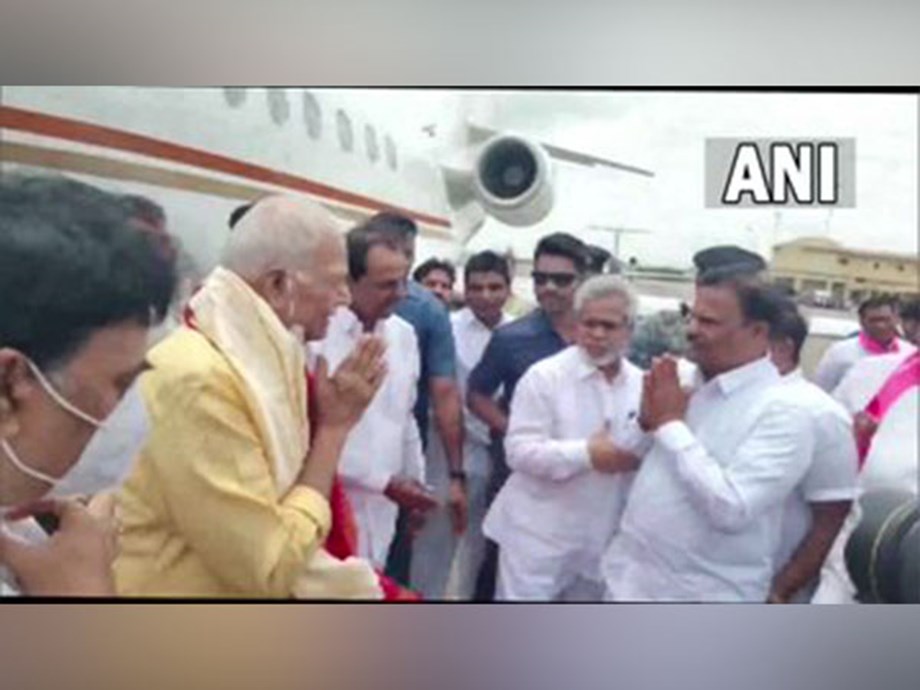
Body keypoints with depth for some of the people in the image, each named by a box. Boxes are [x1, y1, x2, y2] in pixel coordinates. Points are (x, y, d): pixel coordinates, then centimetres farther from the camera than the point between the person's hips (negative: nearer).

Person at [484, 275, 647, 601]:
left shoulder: (641, 384, 6)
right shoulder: (544, 376, -9)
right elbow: (519, 451, -16)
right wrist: (587, 454, -22)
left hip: (600, 540, 5)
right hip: (538, 537, -5)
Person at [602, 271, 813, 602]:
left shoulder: (781, 412, -17)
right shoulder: (683, 380, 3)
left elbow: (732, 509, -28)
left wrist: (671, 425, -19)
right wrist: (646, 421, -9)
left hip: (703, 596, -6)